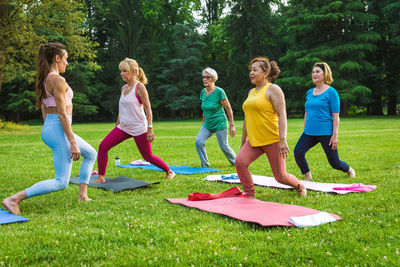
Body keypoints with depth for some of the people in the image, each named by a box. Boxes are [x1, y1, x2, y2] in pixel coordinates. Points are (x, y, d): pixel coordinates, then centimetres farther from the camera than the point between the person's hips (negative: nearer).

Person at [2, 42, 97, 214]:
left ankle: (82, 195, 26)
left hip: (50, 128, 10)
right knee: (61, 182, -7)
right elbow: (62, 113, -20)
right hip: (59, 130, -10)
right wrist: (73, 142, -18)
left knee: (91, 154, 25)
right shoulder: (58, 80, -16)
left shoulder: (45, 80, 13)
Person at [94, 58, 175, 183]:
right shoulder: (123, 88, 10)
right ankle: (101, 177, 2)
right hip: (123, 127, 7)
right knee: (103, 146, -9)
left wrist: (150, 128, -16)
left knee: (148, 157, 2)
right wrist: (117, 124, 21)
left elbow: (148, 109, -12)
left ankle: (169, 172, 25)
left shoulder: (139, 87, -10)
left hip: (138, 128, -6)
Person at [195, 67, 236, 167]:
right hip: (207, 124, 6)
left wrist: (232, 125, -9)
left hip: (219, 124, -6)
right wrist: (203, 122, 20)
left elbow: (229, 109, -10)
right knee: (198, 142, -11)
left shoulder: (219, 92, -15)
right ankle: (205, 165, 2)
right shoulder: (203, 91, 3)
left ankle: (236, 162, 25)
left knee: (224, 147, 0)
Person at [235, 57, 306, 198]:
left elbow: (282, 115, -14)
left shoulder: (273, 89, -6)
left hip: (272, 140, -6)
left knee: (281, 177, -1)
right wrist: (243, 141, 22)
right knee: (240, 161, -19)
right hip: (254, 141, 6)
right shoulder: (251, 92, 17)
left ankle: (300, 187, 32)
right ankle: (250, 196, -4)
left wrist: (282, 140, -23)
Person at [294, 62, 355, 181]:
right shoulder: (309, 93, 12)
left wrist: (335, 135, -13)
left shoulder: (331, 92, -5)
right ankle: (308, 177, 1)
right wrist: (305, 130, 18)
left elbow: (335, 116, -8)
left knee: (334, 163, 2)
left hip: (326, 133, -5)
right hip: (309, 133, 5)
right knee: (298, 151, -19)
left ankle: (349, 170, 37)